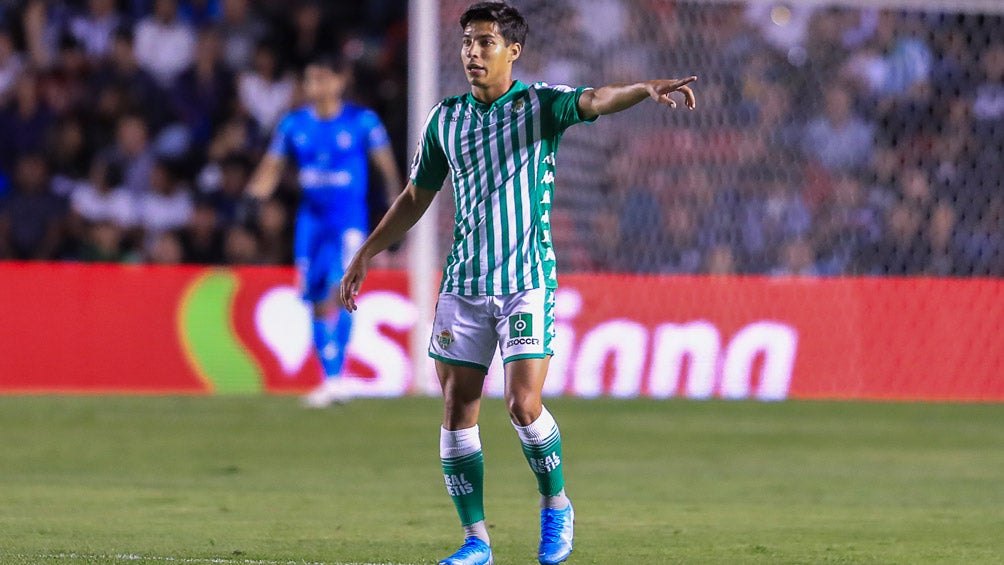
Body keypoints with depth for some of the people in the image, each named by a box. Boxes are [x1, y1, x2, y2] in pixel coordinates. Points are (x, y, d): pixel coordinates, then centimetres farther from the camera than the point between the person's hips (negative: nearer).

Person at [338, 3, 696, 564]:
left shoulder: (540, 105, -3)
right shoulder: (445, 119, 9)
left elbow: (595, 100, -23)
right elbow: (416, 199, 21)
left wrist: (646, 89, -43)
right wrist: (366, 255, 19)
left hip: (528, 281, -4)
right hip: (464, 285, 4)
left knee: (524, 404, -14)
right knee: (458, 412, 0)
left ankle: (557, 505, 11)